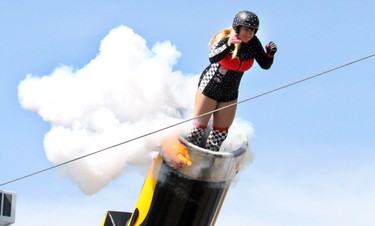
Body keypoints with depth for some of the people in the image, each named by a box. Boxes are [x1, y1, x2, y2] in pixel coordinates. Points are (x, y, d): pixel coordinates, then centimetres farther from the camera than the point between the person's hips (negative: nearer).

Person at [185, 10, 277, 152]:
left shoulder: (253, 44, -10)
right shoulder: (225, 39, -22)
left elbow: (265, 65, -9)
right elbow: (212, 58, -39)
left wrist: (270, 54, -28)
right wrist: (228, 46, -54)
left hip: (230, 93, 4)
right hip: (209, 87, -4)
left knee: (220, 133, 11)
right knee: (199, 129, 1)